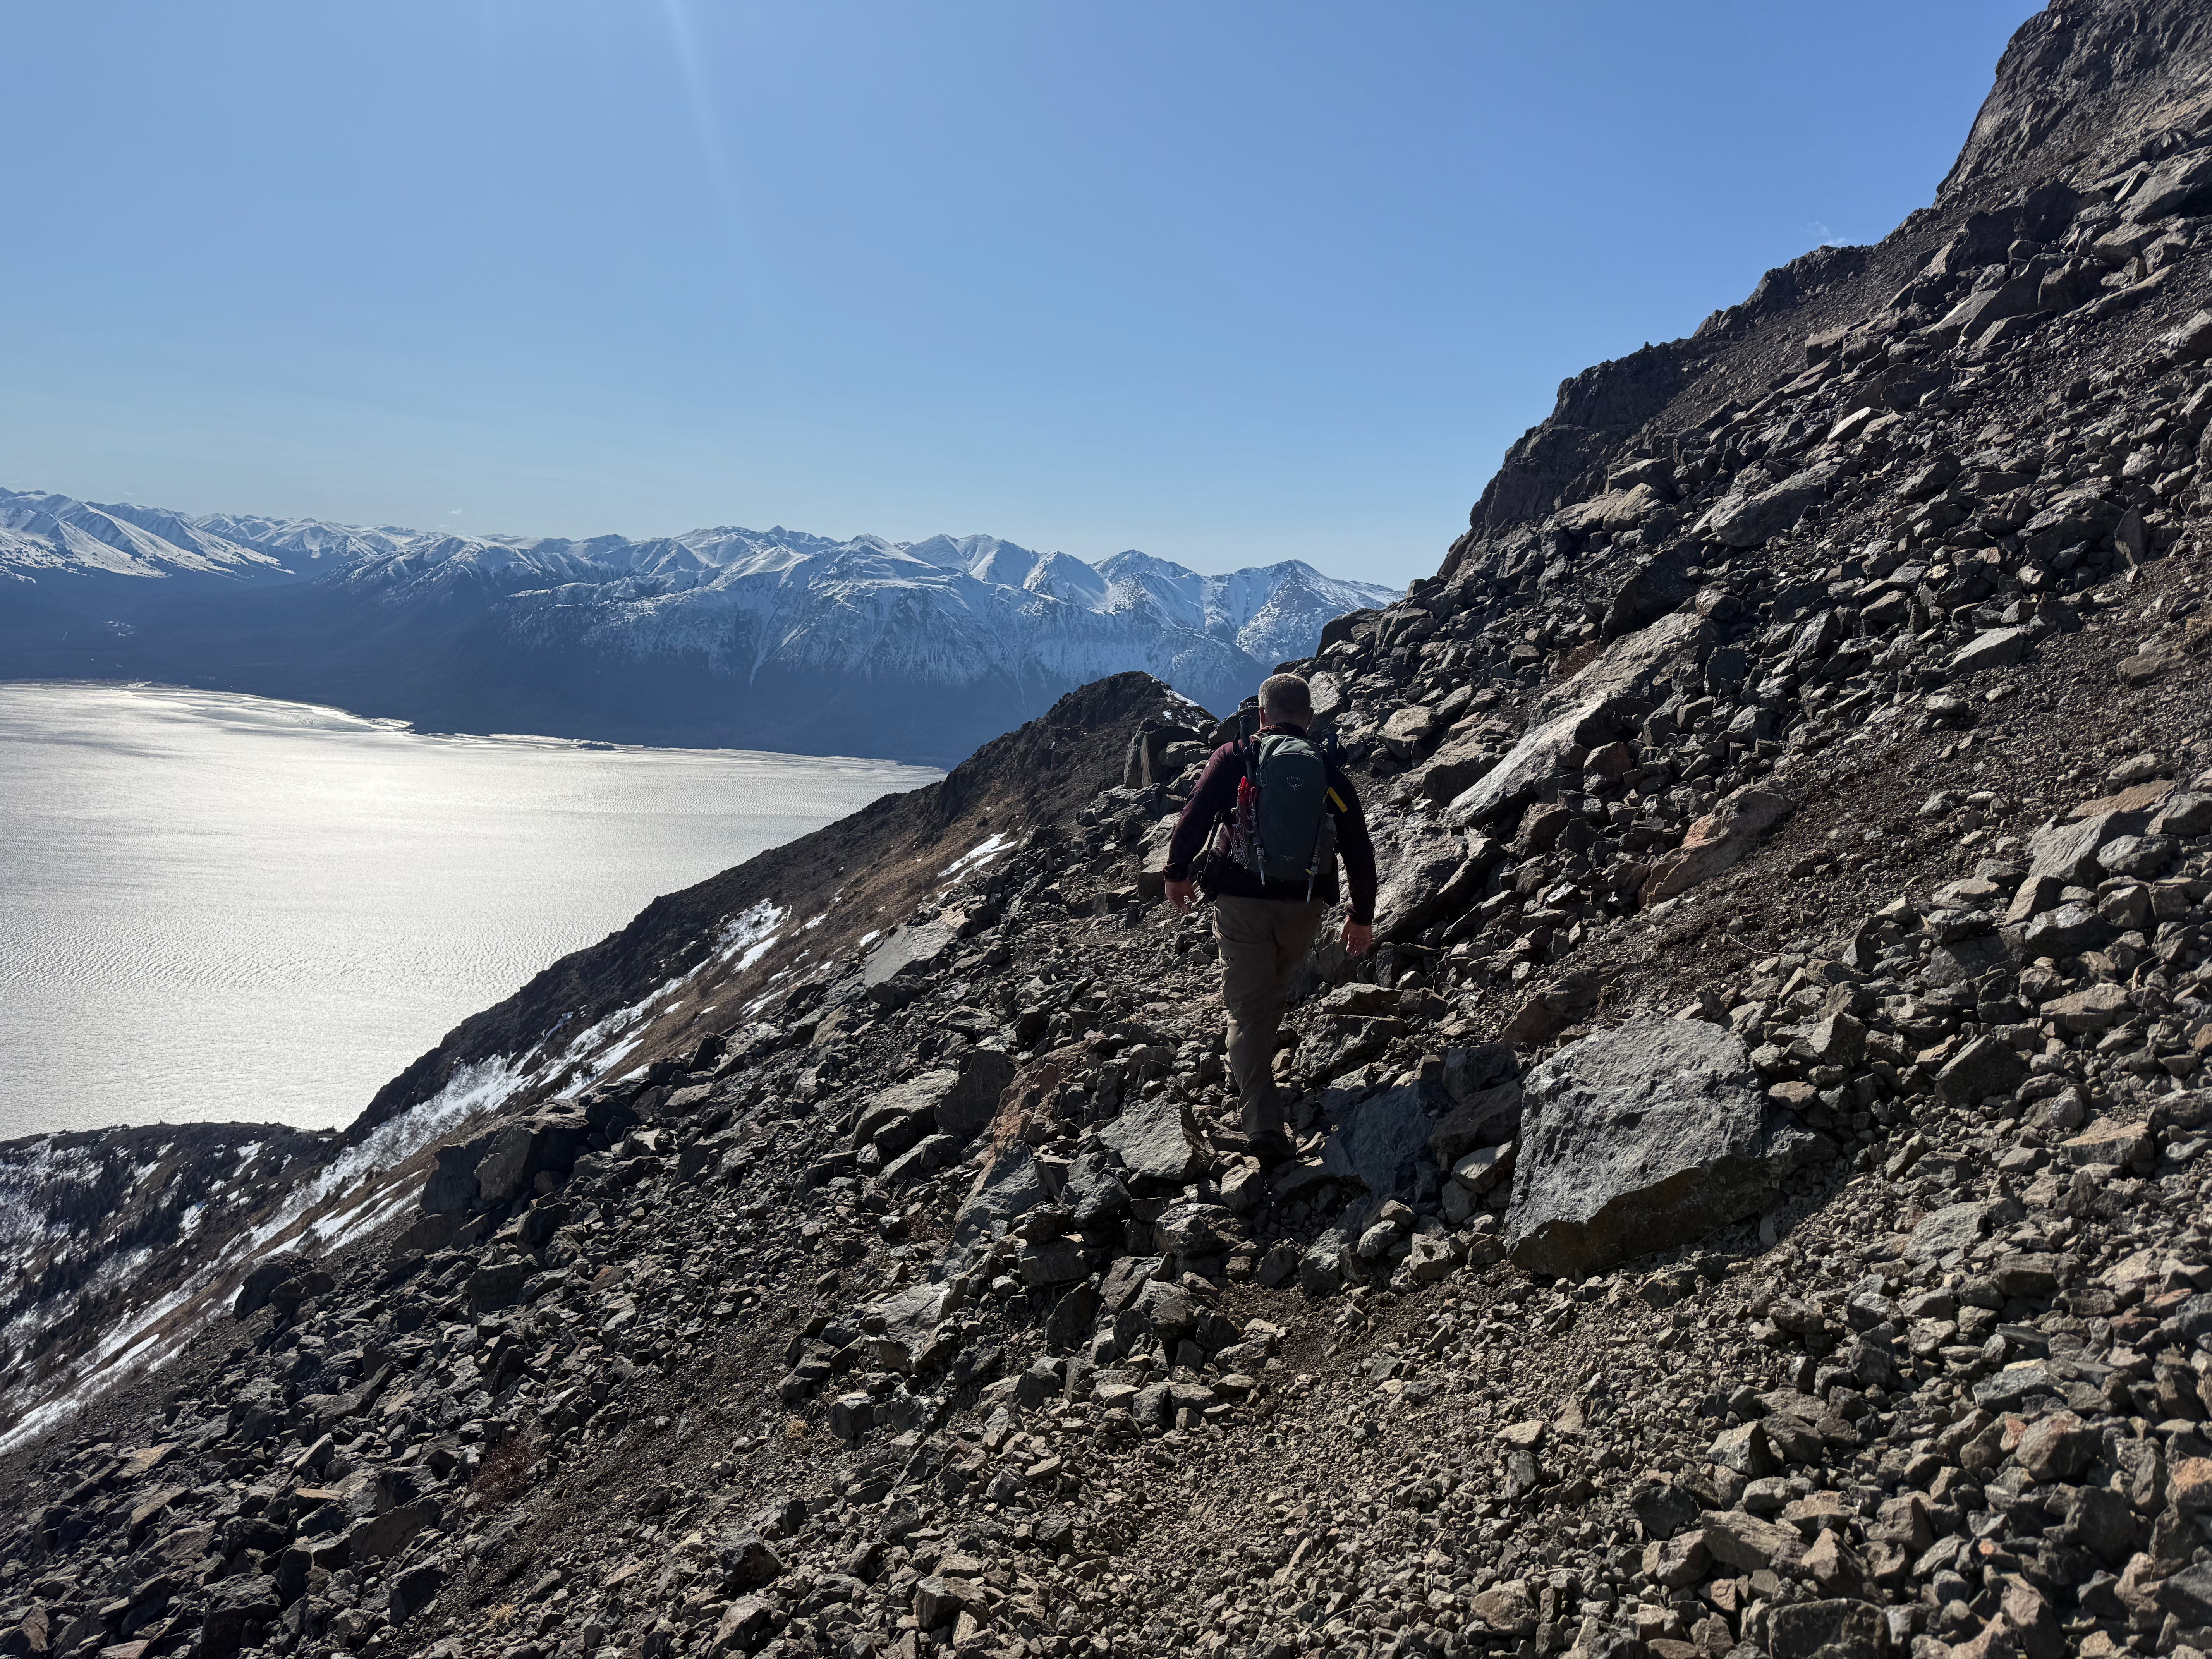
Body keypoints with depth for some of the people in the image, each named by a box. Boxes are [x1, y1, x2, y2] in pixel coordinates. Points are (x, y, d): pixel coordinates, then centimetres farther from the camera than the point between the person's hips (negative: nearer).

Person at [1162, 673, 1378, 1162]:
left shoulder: (1234, 758, 0)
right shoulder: (1329, 770, 6)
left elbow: (1194, 818, -7)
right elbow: (1359, 849, 7)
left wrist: (1177, 873, 8)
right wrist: (1363, 915, 16)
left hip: (1241, 901, -2)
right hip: (1304, 904, 2)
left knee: (1248, 1008, 1)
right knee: (1275, 993, 25)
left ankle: (1262, 1122, -12)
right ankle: (1247, 1074, 43)